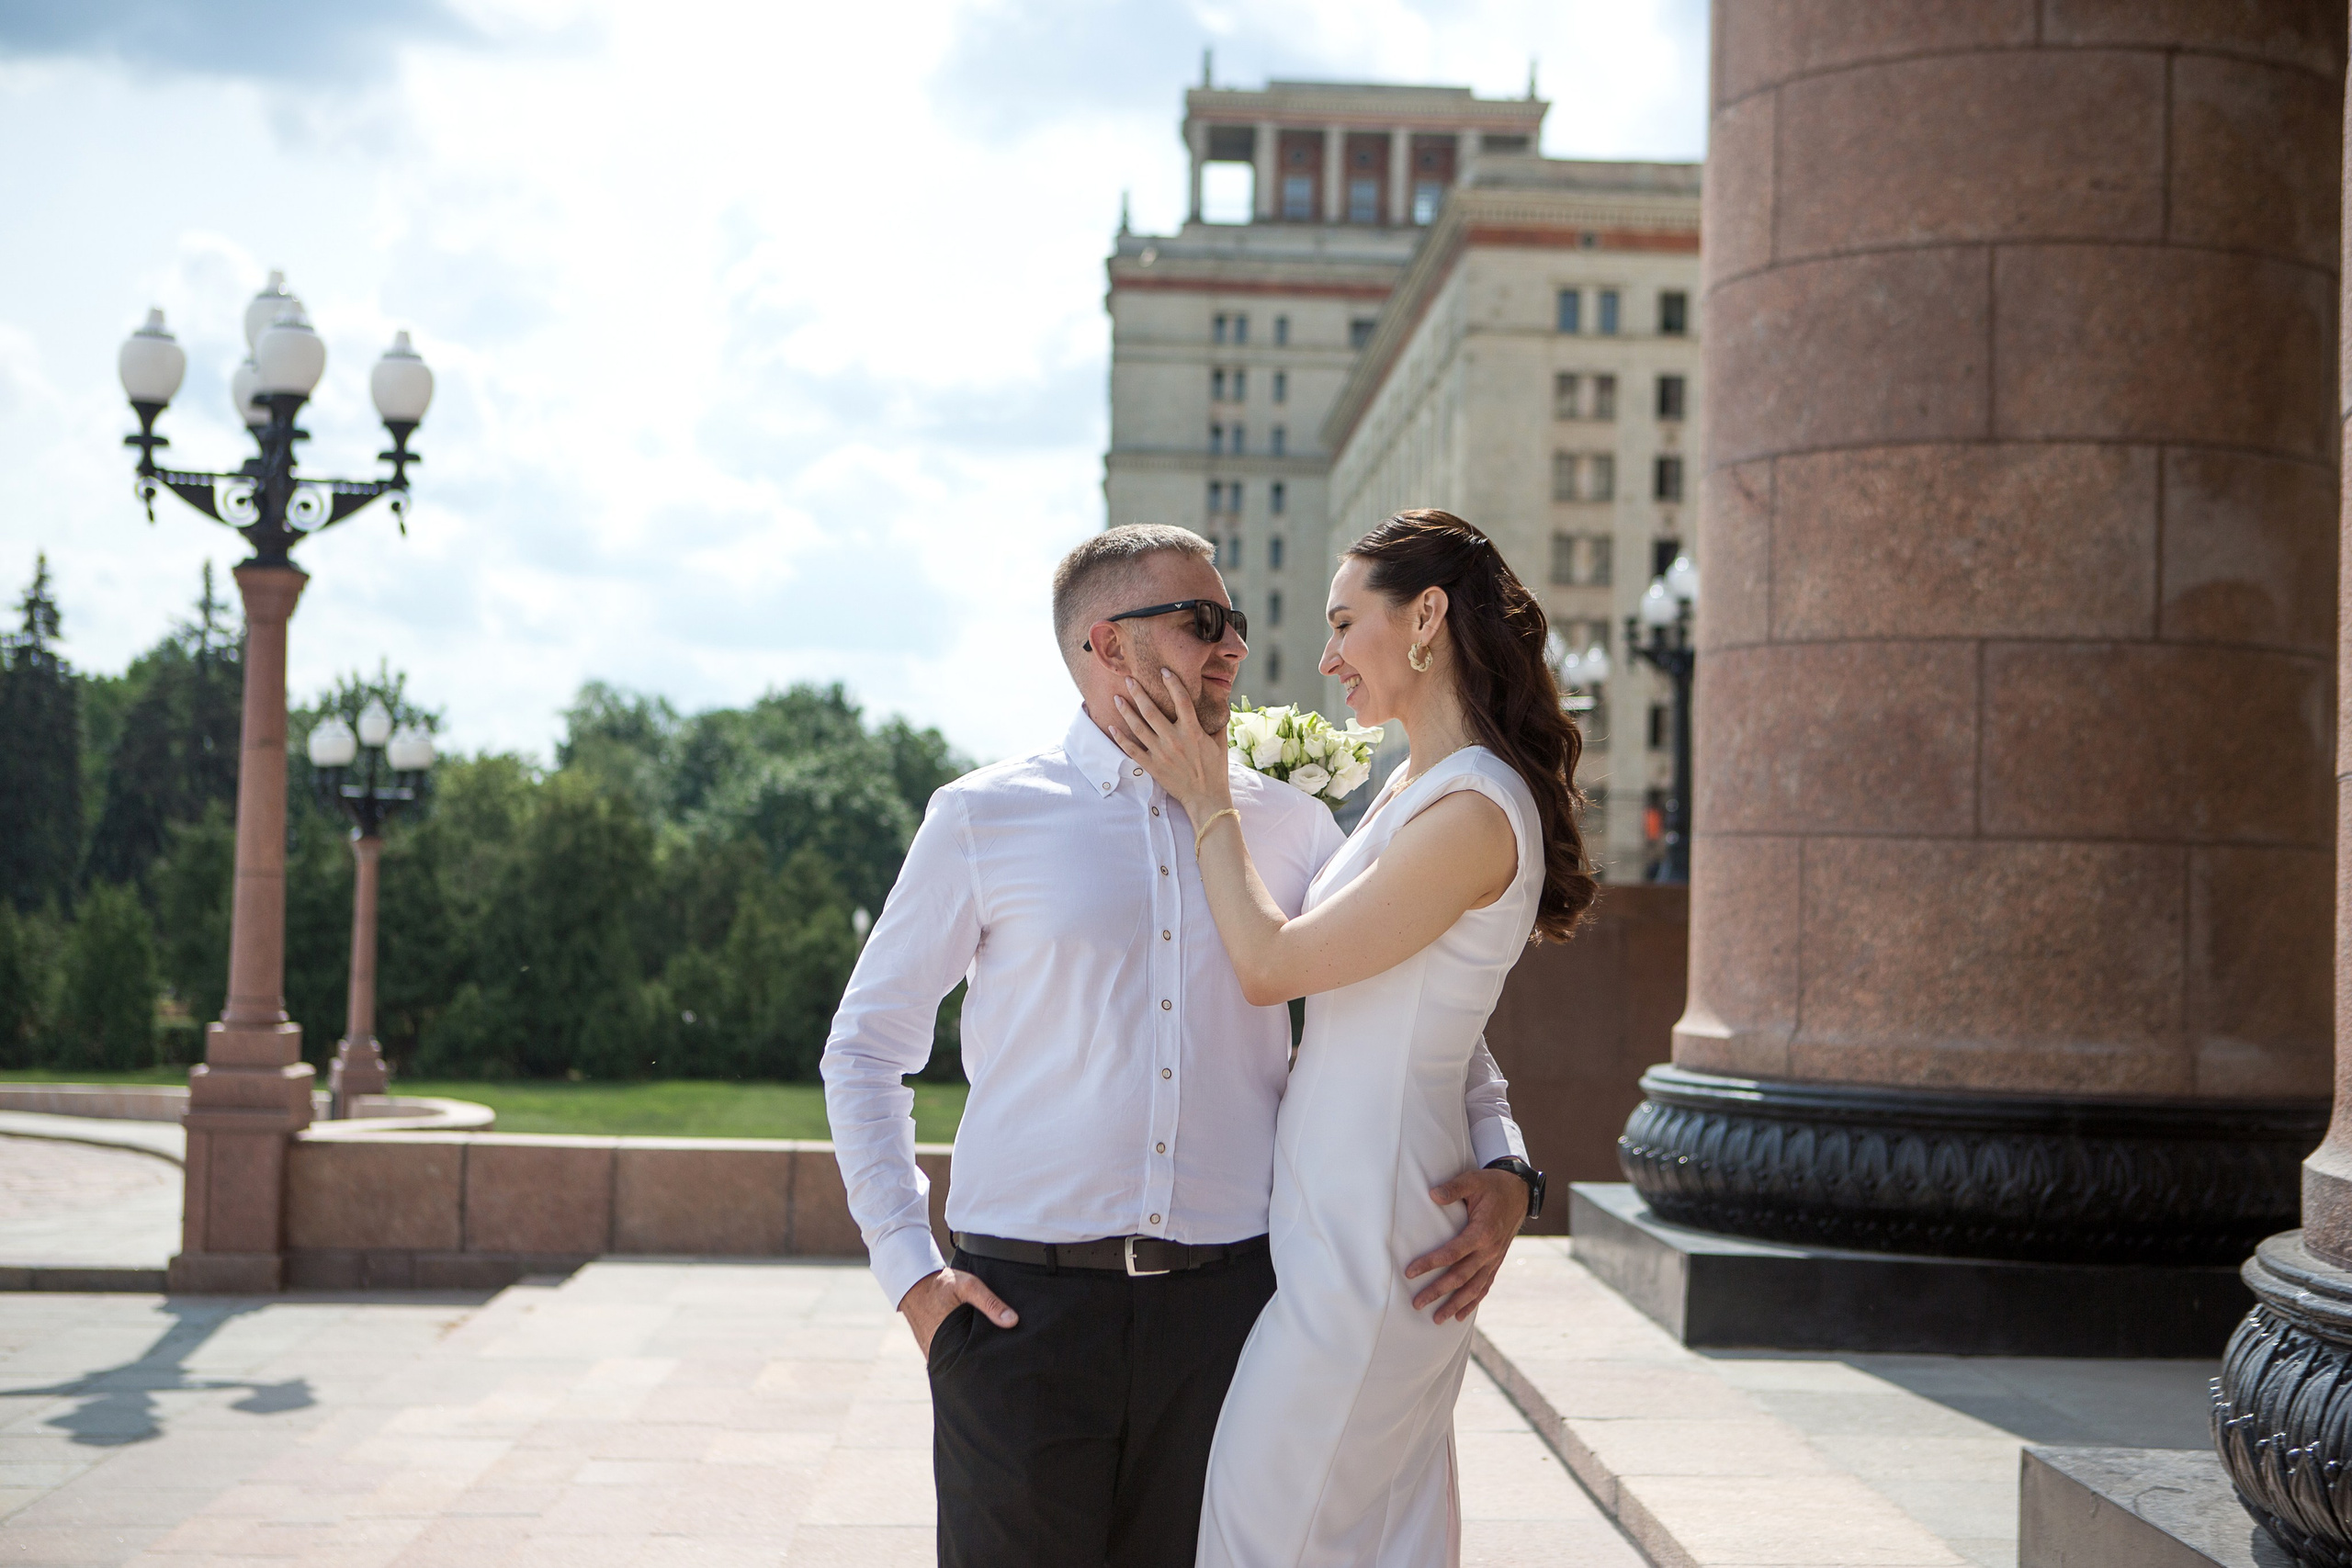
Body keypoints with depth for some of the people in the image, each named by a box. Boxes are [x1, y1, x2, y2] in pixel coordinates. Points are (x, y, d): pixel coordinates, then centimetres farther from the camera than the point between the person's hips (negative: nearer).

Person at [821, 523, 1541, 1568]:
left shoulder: (1288, 827, 9)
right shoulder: (984, 819, 2)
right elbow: (864, 1052, 7)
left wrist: (1501, 1165, 0)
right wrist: (907, 1268, -3)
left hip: (1227, 1295, 2)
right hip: (1023, 1305, -2)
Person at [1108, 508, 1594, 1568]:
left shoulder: (1474, 813, -18)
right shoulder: (1415, 786, 13)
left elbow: (1269, 965, -16)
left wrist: (1208, 801, -4)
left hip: (1366, 1238, -10)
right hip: (1342, 1224, 10)